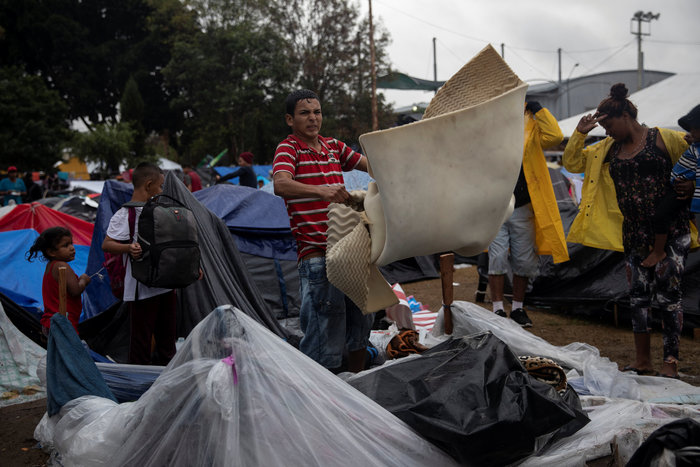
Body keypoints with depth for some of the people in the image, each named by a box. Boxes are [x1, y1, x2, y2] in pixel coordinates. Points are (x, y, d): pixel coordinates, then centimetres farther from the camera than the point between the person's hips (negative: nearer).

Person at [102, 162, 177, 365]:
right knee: (142, 338, -2)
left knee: (167, 336, 17)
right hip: (142, 290, -8)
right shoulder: (125, 214, -12)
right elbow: (106, 244, -16)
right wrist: (129, 248, -33)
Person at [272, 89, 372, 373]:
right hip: (316, 255, -8)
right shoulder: (288, 149, -6)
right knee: (326, 333, -10)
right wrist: (321, 191, -42)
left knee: (361, 322, 19)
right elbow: (281, 185, -26)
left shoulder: (333, 146, 16)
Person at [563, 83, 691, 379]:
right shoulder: (608, 149, 12)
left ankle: (670, 361, 4)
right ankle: (642, 362, 17)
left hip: (670, 231, -6)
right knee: (638, 294, 9)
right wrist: (580, 132, 0)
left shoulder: (664, 139, -4)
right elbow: (572, 163, 13)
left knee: (667, 294, -4)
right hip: (634, 233, 6)